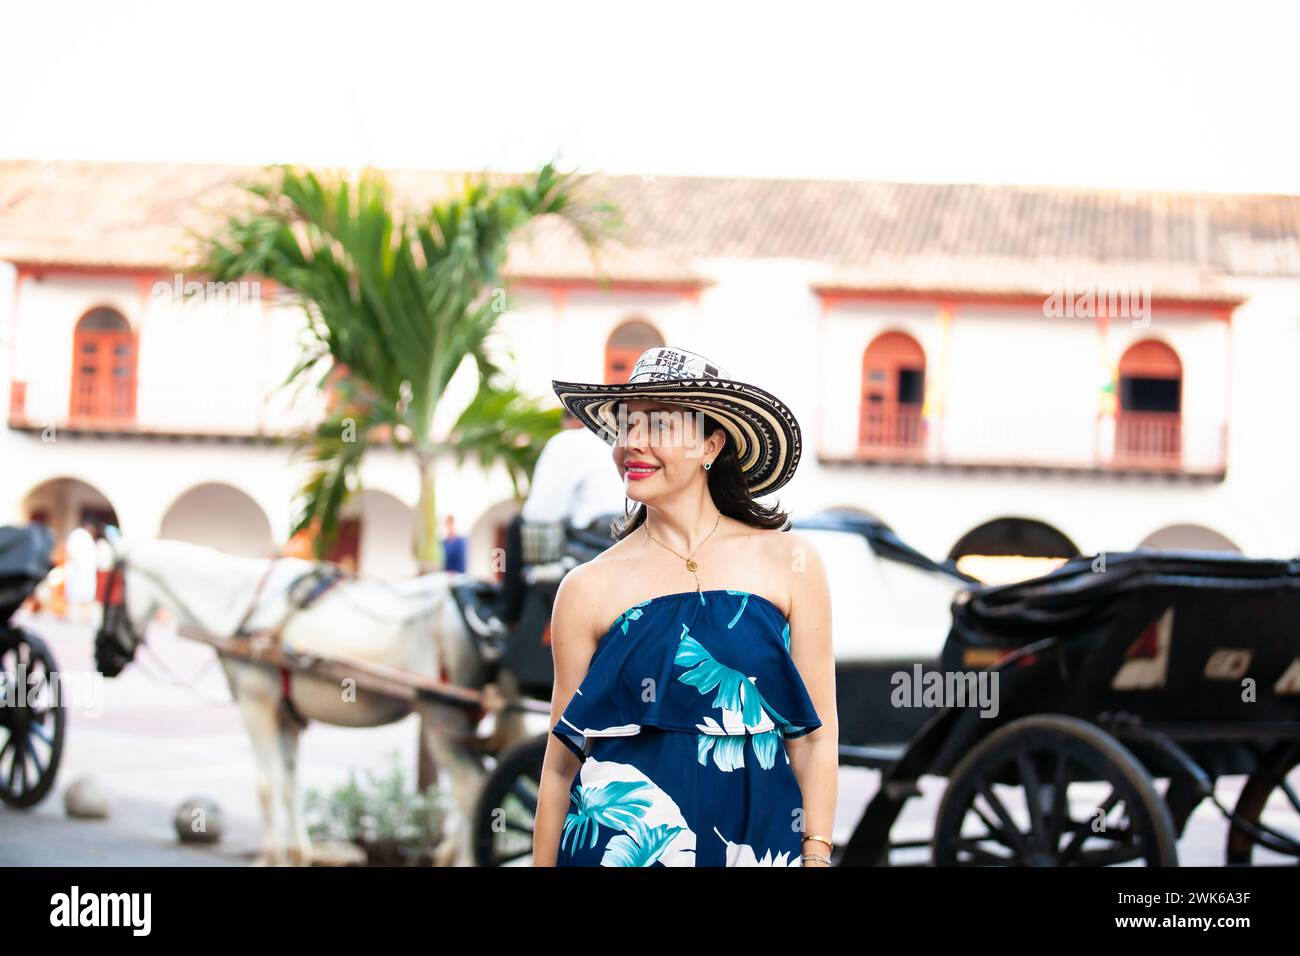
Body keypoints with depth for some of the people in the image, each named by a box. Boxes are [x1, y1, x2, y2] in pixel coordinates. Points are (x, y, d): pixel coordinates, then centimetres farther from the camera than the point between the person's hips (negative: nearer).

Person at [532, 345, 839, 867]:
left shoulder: (789, 563, -2)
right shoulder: (589, 588, -2)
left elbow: (816, 735, 0)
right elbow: (561, 763, 2)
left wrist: (816, 856, -5)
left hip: (760, 837, 1)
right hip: (625, 839, -1)